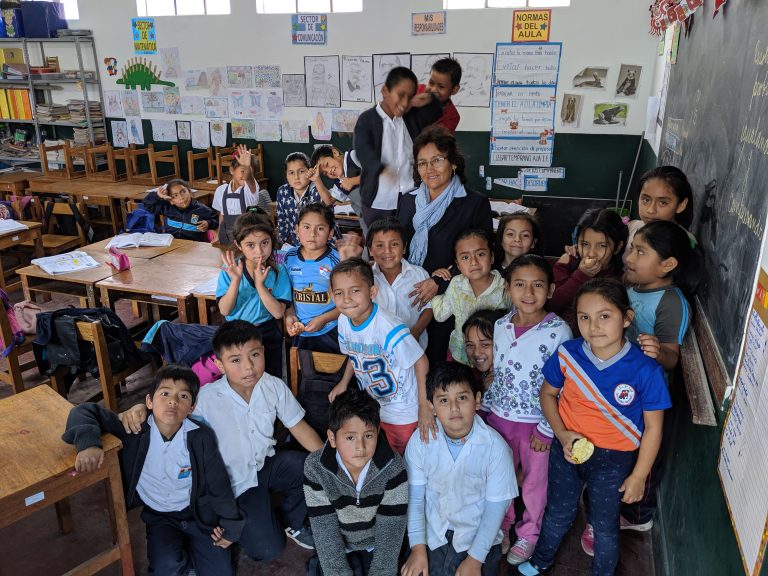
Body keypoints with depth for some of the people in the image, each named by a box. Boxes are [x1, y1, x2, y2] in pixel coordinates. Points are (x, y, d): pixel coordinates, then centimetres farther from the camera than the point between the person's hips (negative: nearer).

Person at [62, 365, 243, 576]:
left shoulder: (201, 437, -19)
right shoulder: (135, 429, -19)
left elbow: (218, 483, -9)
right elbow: (85, 411, -18)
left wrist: (231, 525, -2)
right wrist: (88, 443, -38)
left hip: (199, 513, 0)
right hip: (159, 517, 0)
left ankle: (190, 546, 25)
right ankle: (181, 552, 11)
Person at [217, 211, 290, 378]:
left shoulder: (278, 271, -14)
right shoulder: (229, 270, -13)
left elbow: (279, 313, -19)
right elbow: (224, 311, -17)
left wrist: (259, 284, -29)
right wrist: (236, 280, -29)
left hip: (267, 333, 0)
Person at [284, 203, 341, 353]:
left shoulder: (336, 260, -13)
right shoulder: (290, 258, -1)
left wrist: (323, 319, -17)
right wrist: (289, 316, -5)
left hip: (330, 333, -3)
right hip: (299, 332, 3)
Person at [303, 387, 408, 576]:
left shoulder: (392, 468, -24)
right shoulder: (315, 468, -24)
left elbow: (390, 531, -18)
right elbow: (325, 531, -20)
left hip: (377, 546, 0)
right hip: (338, 546, 0)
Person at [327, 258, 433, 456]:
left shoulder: (389, 328, -33)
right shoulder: (343, 322, -11)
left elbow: (420, 362, -23)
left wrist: (424, 406, -21)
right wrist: (344, 383, 1)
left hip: (403, 413, -6)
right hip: (372, 403, 6)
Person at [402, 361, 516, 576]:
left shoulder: (494, 446, -17)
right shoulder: (420, 440, -10)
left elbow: (495, 508, -12)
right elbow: (415, 497, -4)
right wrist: (418, 548, -8)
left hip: (477, 536, -1)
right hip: (432, 533, 2)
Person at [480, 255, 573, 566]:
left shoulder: (559, 332, -19)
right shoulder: (500, 326, -4)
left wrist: (546, 429, -13)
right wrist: (486, 408, 9)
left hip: (537, 423, -4)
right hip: (500, 417, 4)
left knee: (535, 481, 17)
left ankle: (528, 533, 41)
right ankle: (500, 525, 45)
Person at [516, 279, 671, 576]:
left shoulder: (645, 370, -24)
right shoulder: (567, 354, -18)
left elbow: (653, 428, -11)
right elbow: (548, 393, 0)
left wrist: (639, 476, -6)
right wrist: (562, 434, -13)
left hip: (614, 461, -2)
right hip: (567, 450, 2)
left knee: (604, 525, 21)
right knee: (557, 514, 25)